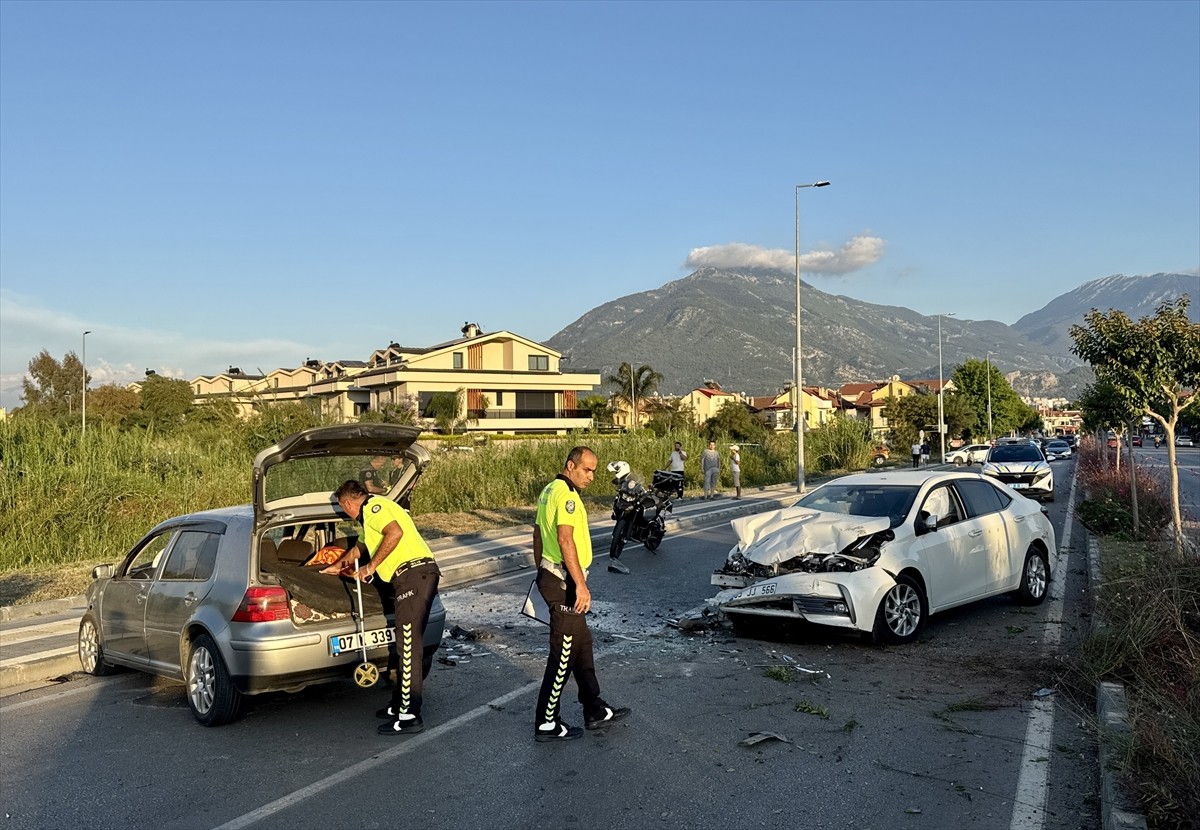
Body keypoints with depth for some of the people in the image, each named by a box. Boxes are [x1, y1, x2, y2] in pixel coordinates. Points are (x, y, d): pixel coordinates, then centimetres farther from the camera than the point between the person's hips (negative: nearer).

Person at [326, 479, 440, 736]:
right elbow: (362, 547, 47)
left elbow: (395, 533, -23)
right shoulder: (375, 511, 29)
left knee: (408, 645, -8)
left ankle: (409, 716, -5)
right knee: (408, 644, 16)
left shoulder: (373, 506, -3)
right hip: (422, 574, 10)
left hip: (413, 574, -10)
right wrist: (337, 566, 61)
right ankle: (400, 704, 25)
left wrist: (371, 566, -14)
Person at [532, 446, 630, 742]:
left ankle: (595, 711, 27)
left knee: (582, 643, 17)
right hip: (564, 583, -11)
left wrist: (542, 570, 29)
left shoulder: (550, 490, 14)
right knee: (564, 654, -2)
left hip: (550, 575, 11)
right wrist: (581, 585, -27)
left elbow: (538, 532, 21)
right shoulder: (566, 495, -18)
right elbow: (565, 540, -27)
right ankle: (547, 724, 8)